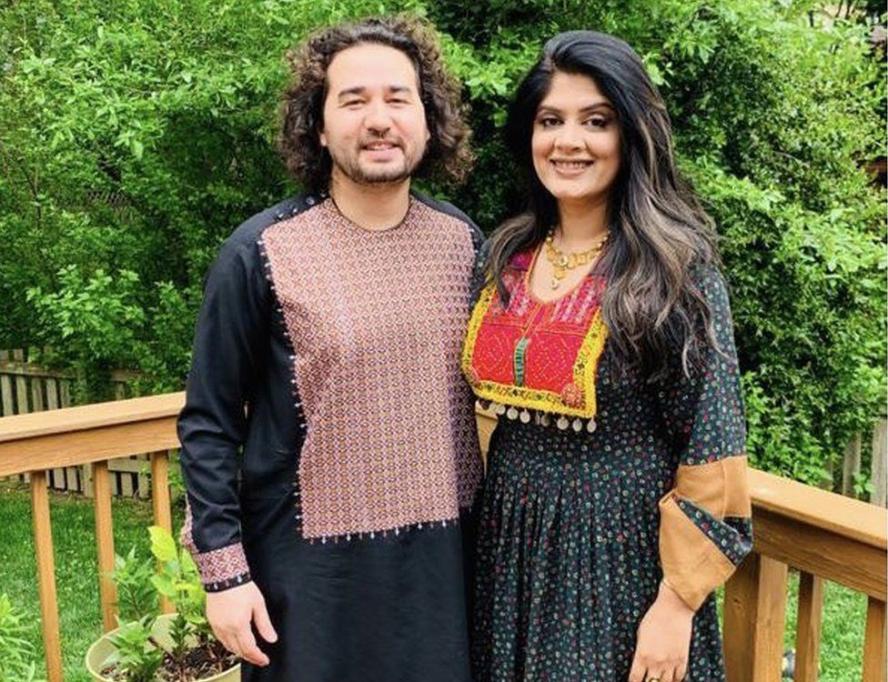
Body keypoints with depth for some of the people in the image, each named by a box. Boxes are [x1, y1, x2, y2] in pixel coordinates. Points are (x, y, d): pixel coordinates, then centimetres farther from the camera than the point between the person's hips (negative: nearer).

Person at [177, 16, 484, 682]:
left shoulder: (461, 240, 0)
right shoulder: (262, 252, -11)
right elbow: (209, 425, -6)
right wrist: (223, 569, -9)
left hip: (445, 557, 4)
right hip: (313, 569, -3)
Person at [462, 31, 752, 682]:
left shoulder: (676, 265, -14)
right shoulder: (507, 255, 2)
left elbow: (710, 451, -14)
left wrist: (678, 601, -15)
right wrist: (496, 520, 12)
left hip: (622, 554, -5)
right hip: (511, 546, 5)